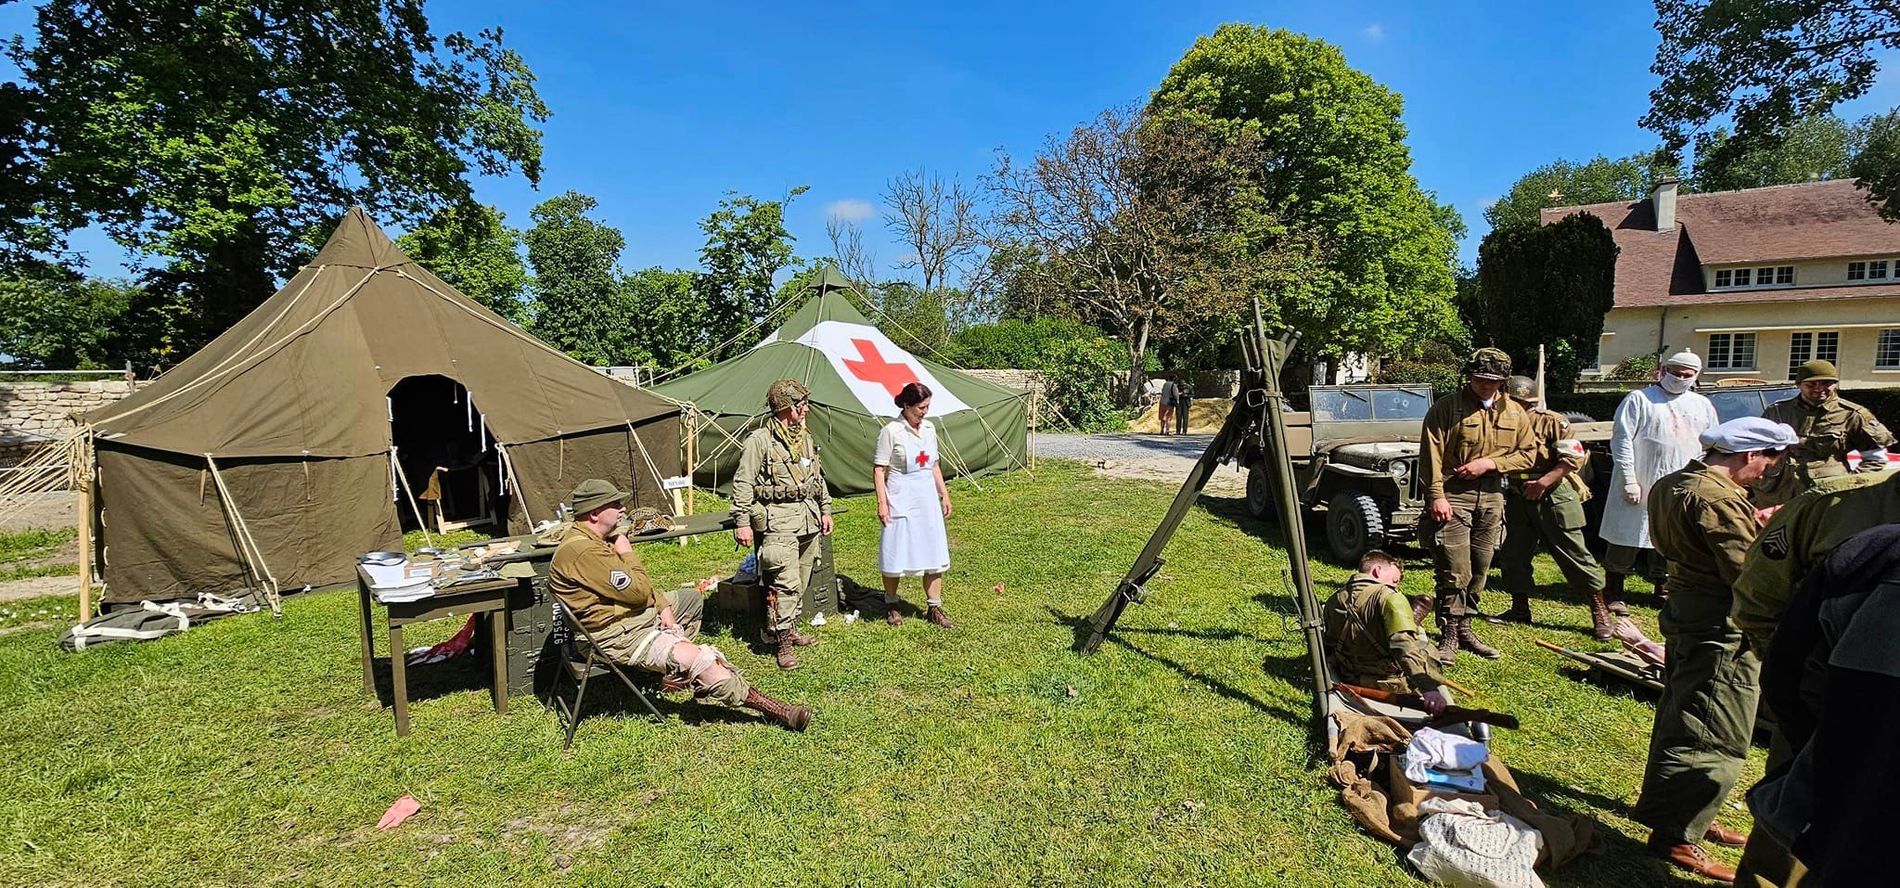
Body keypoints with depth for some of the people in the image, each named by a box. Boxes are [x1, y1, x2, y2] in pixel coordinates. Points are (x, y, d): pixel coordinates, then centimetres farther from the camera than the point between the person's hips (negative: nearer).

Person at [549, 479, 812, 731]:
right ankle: (768, 707, -19)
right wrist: (627, 554, -10)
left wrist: (663, 606, 2)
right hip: (618, 636, -11)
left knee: (691, 598, 24)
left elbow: (639, 586, 15)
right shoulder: (581, 551, -26)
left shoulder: (596, 539, 8)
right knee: (697, 658, -23)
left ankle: (672, 667, 12)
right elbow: (637, 592, -25)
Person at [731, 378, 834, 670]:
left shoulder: (806, 437, 14)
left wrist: (825, 510, 21)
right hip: (778, 521, -8)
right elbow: (742, 484, -10)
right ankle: (782, 641, 0)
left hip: (808, 518, 8)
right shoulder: (759, 440, -10)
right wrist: (742, 522, -14)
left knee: (801, 582, 13)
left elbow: (818, 477, 23)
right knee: (786, 582, -11)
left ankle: (789, 630, 27)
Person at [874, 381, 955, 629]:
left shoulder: (929, 428, 7)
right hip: (901, 500, -6)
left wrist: (944, 494, 15)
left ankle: (934, 608, 19)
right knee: (896, 553, 5)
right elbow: (878, 470, -10)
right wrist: (882, 503, -15)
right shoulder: (891, 431, -12)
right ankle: (891, 605, 25)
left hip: (927, 498, 6)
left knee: (934, 553, 8)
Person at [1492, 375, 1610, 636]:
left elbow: (1574, 457, -14)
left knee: (1574, 554, -2)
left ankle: (1600, 611, 10)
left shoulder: (1552, 422, -9)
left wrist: (1542, 482, -22)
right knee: (1513, 554, 7)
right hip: (1517, 497, 6)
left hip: (1553, 496, -6)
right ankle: (1520, 609, 20)